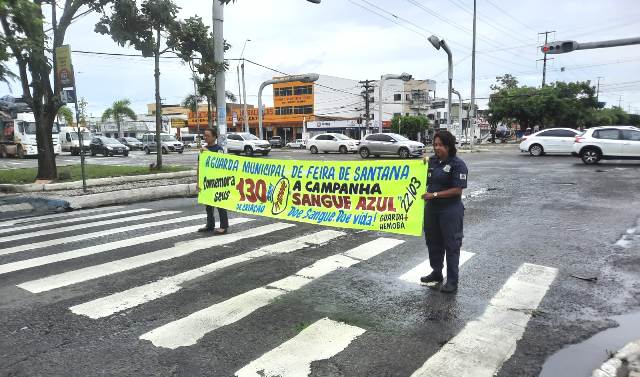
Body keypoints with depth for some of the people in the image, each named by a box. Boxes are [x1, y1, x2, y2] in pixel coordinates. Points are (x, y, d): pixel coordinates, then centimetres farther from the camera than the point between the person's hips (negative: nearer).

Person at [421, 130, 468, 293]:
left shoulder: (457, 164, -12)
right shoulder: (432, 161, 7)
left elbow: (458, 190, -18)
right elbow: (425, 181, 17)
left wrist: (434, 195, -19)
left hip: (450, 211, -7)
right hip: (432, 208, 7)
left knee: (451, 245, 3)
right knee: (433, 242, 17)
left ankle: (452, 281, 14)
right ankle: (436, 273, 35)